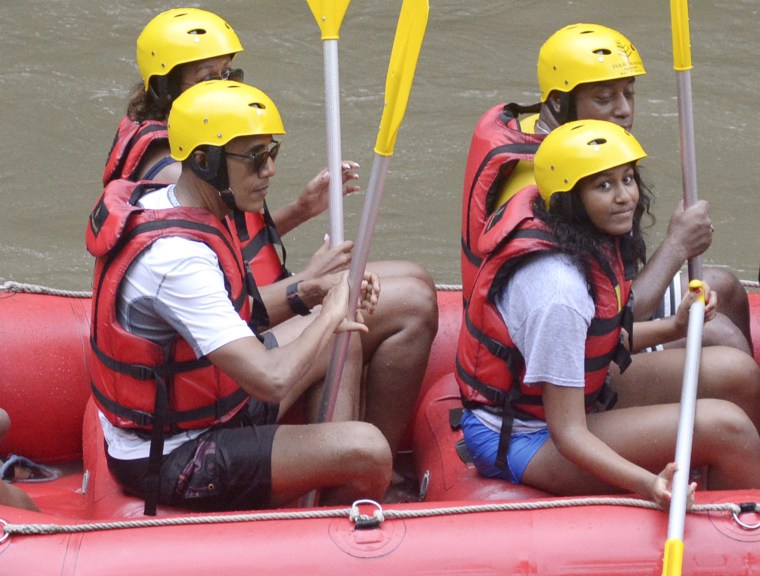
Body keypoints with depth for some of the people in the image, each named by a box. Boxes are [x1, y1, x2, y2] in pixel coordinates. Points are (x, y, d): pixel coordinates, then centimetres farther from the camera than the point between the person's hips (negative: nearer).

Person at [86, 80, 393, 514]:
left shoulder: (158, 203, 1)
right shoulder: (176, 256, -30)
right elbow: (272, 380, -35)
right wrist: (329, 316, -17)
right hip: (170, 461, -11)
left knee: (343, 340, 18)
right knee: (366, 452, -21)